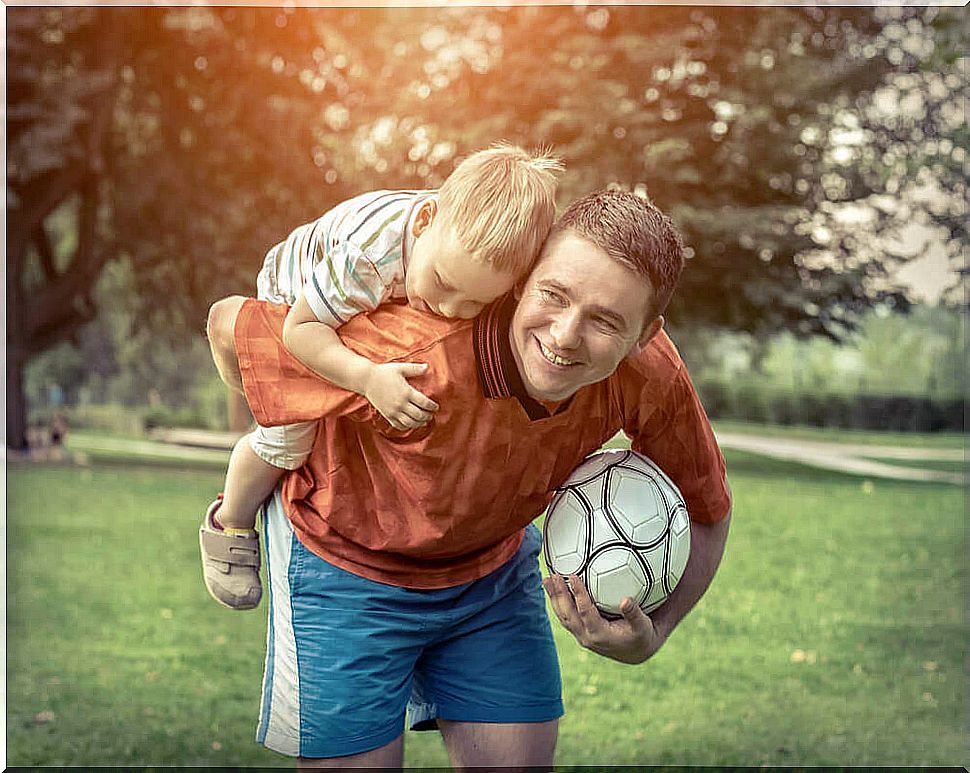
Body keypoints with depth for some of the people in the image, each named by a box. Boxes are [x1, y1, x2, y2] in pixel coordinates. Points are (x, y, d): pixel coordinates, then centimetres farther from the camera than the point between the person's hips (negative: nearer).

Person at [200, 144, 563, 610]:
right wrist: (368, 378, -52)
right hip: (298, 302, -5)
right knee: (289, 439, -12)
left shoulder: (486, 248, -34)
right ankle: (230, 526, 17)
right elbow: (301, 329, -40)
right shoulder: (365, 256, -50)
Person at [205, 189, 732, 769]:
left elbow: (705, 509, -5)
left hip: (495, 564, 4)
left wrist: (651, 633, -20)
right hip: (347, 564, -4)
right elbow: (229, 324, -23)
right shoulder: (415, 358, -39)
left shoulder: (651, 375, -25)